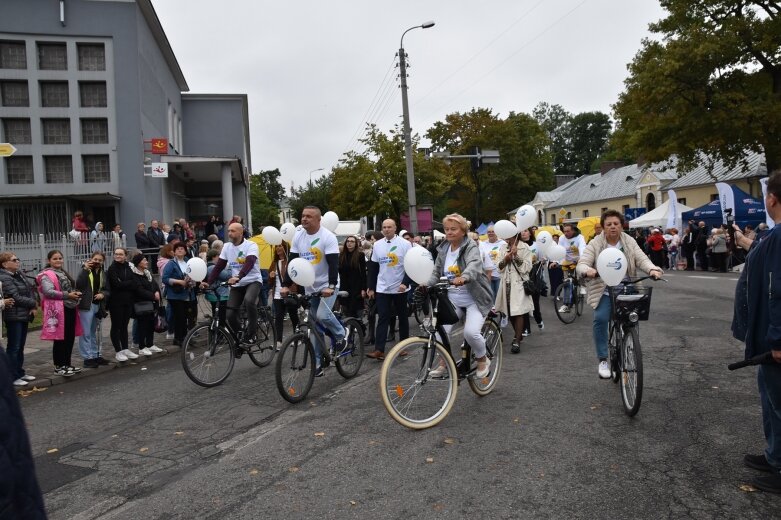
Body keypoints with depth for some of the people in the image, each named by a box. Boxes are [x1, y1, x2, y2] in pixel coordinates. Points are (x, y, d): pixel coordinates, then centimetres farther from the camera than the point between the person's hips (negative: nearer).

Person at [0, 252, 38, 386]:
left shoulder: (19, 274, 10)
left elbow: (30, 290, 12)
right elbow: (17, 298, -18)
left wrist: (33, 308, -3)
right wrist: (34, 303, -5)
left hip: (24, 315, 8)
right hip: (13, 317, -8)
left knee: (20, 347, 16)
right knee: (13, 348, -2)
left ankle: (20, 373, 25)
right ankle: (13, 377, 4)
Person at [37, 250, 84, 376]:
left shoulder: (63, 273, 19)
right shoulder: (47, 275, -8)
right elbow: (48, 291, -21)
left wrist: (76, 293, 7)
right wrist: (67, 295, -21)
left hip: (70, 309, 9)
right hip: (58, 310, -9)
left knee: (70, 338, 12)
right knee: (60, 339, -2)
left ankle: (67, 364, 23)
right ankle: (58, 366, 7)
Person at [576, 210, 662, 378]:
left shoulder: (630, 242, 3)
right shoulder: (595, 244, -5)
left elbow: (642, 259, -7)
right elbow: (581, 264, -14)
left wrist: (652, 269, -30)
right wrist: (587, 270, -38)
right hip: (604, 292, -3)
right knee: (601, 319, -23)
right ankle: (603, 360, -9)